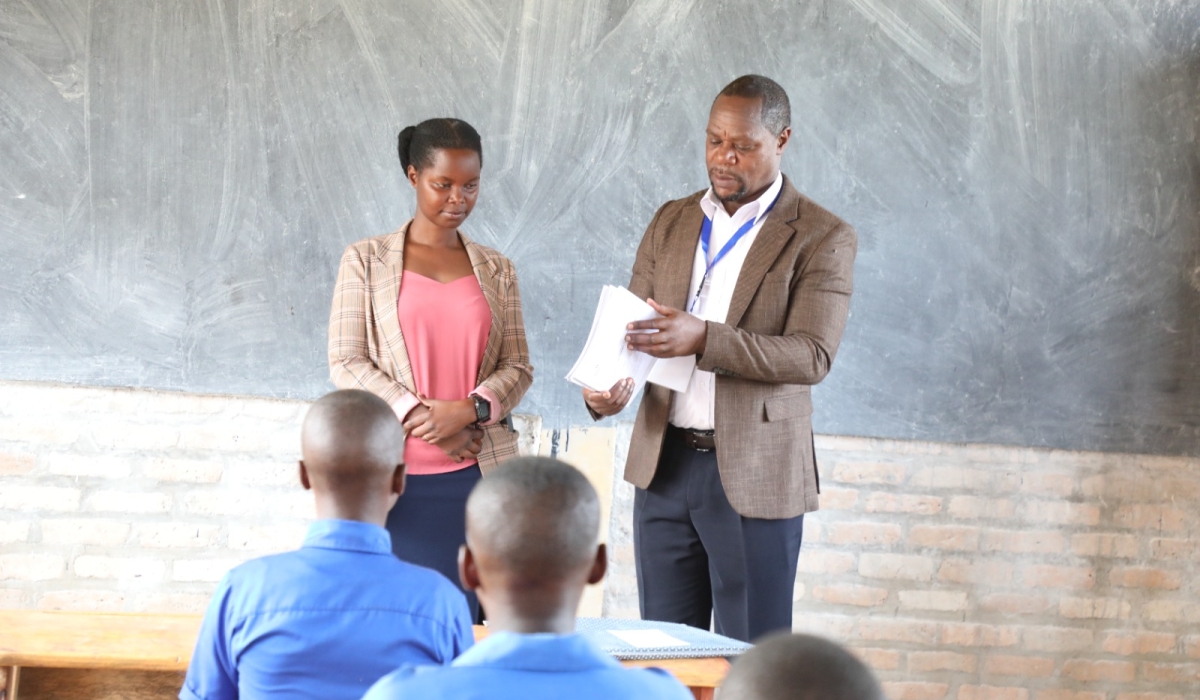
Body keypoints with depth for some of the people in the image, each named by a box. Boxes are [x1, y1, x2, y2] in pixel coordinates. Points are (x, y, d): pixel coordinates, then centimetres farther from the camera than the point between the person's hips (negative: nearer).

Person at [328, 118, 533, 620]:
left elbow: (518, 367, 9)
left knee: (474, 612, -3)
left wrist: (470, 410, -11)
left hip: (479, 475, 2)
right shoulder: (367, 261, 6)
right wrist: (419, 416, -12)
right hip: (396, 476, -2)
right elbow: (345, 364, -1)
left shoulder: (495, 271, 13)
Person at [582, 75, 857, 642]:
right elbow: (630, 324, 11)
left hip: (754, 475, -5)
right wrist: (606, 386, -12)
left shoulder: (822, 238, -5)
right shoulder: (671, 223, 11)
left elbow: (812, 355, -16)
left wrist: (703, 339, -30)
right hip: (664, 465, 5)